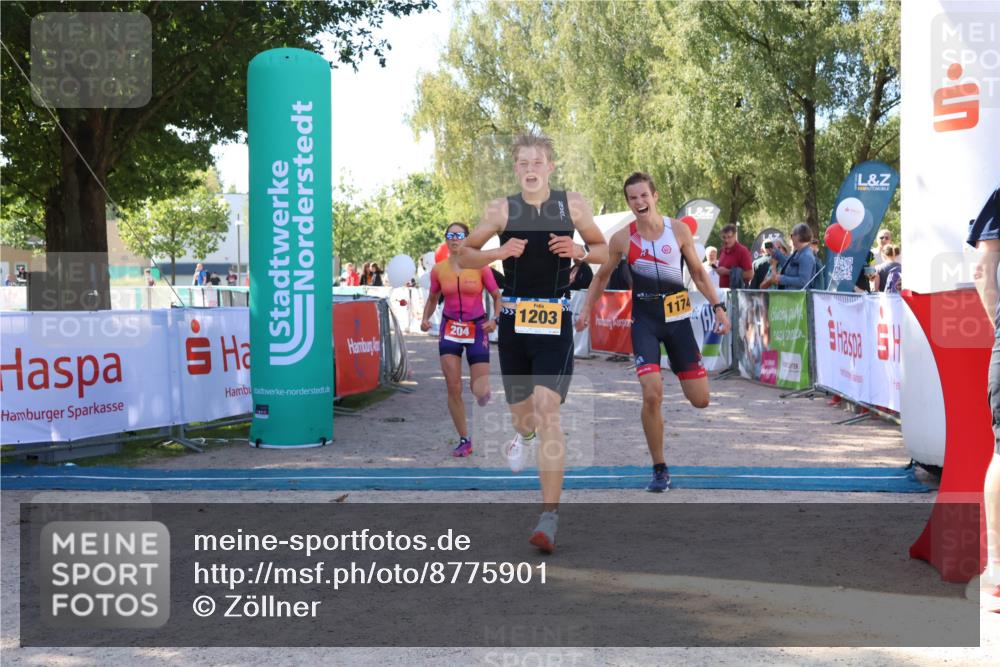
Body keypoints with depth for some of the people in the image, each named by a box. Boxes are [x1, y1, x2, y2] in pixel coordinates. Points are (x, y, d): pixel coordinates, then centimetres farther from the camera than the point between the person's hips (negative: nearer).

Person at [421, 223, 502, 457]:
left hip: (477, 328, -2)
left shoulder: (480, 267, -7)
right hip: (449, 329, 2)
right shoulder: (438, 269, -1)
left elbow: (497, 296, 2)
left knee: (480, 392, -7)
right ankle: (464, 440, 9)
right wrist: (425, 319, -3)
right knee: (453, 388, -4)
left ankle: (483, 388, 33)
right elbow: (433, 298, 15)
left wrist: (495, 319, -14)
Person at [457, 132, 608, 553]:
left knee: (547, 411, -15)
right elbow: (464, 256, 7)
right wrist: (498, 253, -12)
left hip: (555, 321, -2)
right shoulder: (500, 210, 2)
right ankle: (524, 436, 56)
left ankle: (550, 516, -14)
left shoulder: (573, 205, 3)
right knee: (520, 411, 14)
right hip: (514, 320, 2)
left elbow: (605, 252, 13)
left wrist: (580, 251, -9)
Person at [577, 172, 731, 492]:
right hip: (644, 320, -1)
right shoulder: (622, 239, -4)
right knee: (652, 394, -18)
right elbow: (602, 276, 11)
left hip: (678, 319, 1)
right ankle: (660, 470, -3)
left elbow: (698, 273, 6)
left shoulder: (679, 230, -3)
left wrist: (718, 306, -2)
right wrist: (586, 309, 4)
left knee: (700, 401, 3)